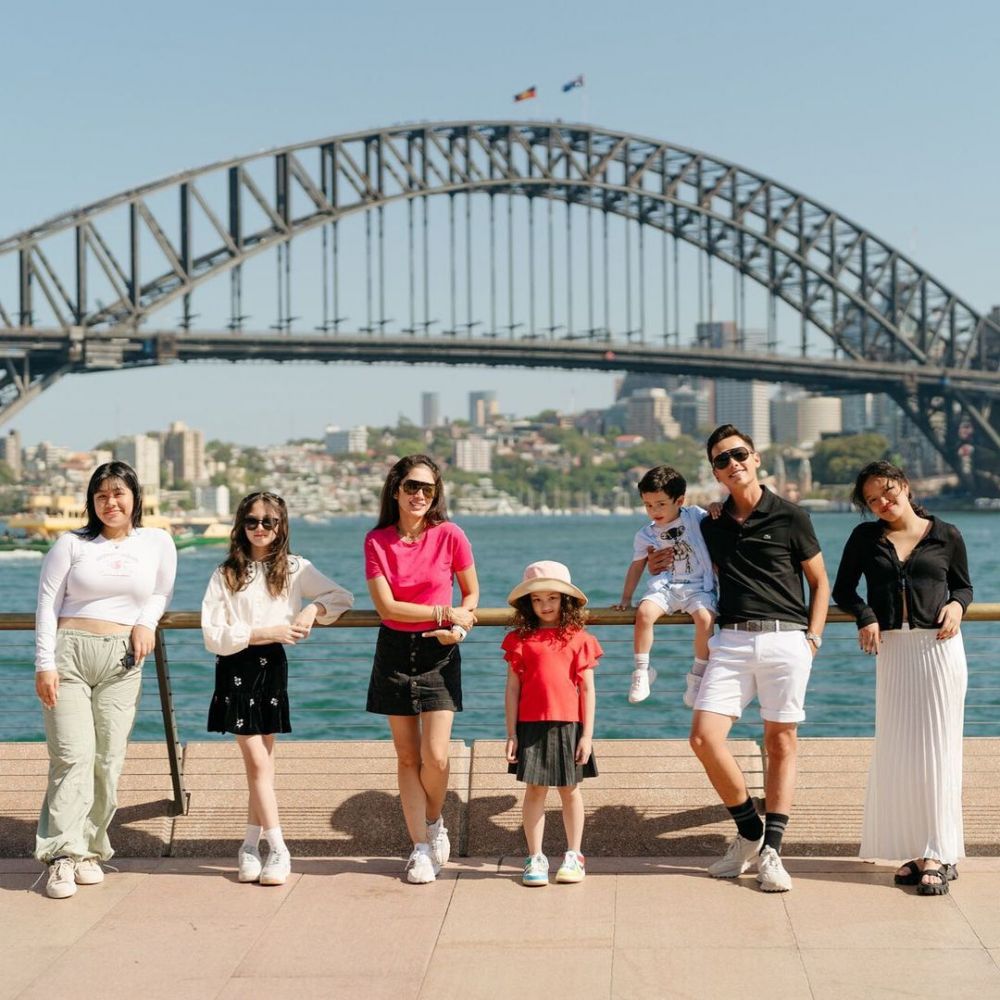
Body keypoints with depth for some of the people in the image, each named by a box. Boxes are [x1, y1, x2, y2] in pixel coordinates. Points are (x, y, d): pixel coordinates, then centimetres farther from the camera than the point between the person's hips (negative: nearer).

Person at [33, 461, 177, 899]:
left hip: (122, 660, 2)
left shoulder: (157, 543, 8)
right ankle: (63, 856, -11)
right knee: (73, 756, -11)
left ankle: (89, 850, 9)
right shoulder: (72, 544, 3)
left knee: (108, 760, 0)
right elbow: (47, 604, 2)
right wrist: (44, 664, -6)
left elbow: (162, 592, 24)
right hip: (69, 652, -2)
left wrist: (146, 622, 3)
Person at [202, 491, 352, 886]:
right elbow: (213, 635, -8)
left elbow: (342, 596, 10)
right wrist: (266, 633, -15)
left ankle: (250, 846, 17)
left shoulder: (294, 569, 5)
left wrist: (313, 610, -10)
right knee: (257, 761, -4)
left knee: (262, 760, 7)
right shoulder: (226, 575, -1)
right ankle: (279, 850, 0)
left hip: (272, 665, 2)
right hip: (236, 670, -2)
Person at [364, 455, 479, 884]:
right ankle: (420, 847, 15)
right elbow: (386, 606, -9)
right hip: (395, 651, 1)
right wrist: (445, 613, -13)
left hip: (439, 652, -1)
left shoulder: (450, 535, -6)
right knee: (407, 757, 4)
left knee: (436, 757, -9)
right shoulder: (376, 541, -4)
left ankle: (433, 821, 20)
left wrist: (459, 626, -12)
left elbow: (471, 592, 7)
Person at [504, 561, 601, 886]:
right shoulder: (520, 640, 3)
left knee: (570, 789, 9)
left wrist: (587, 734, -2)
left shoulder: (578, 639, 2)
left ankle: (573, 856, 21)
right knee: (535, 790, 3)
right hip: (531, 725, 0)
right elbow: (512, 689, 4)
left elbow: (587, 689, 2)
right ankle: (535, 858, 12)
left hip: (568, 725, 0)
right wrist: (511, 733, 0)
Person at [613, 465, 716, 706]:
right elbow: (637, 566, 15)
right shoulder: (645, 535, 8)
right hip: (664, 586, 2)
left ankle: (697, 675, -13)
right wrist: (625, 599, 13)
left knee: (705, 617, -32)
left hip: (697, 587, -1)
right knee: (644, 612, -30)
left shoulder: (695, 516, 2)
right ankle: (642, 671, -14)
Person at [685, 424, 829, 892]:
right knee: (704, 737, -10)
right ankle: (749, 830, 8)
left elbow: (820, 581, 8)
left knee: (780, 742, 2)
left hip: (785, 640, -3)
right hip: (731, 641, 3)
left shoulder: (790, 517, 2)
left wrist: (813, 637, -1)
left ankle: (771, 851, 8)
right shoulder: (712, 525, 13)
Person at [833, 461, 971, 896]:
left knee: (937, 749, -3)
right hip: (892, 649, 2)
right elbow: (843, 590, 11)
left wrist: (956, 605, -6)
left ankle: (940, 855, 0)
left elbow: (963, 585, 15)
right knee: (896, 753, 2)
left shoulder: (946, 535, 5)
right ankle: (917, 850, 12)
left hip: (939, 647, -2)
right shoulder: (865, 537, 7)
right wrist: (866, 617, -7)